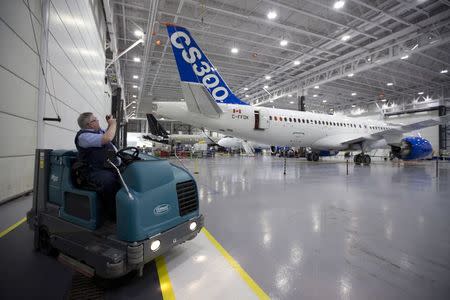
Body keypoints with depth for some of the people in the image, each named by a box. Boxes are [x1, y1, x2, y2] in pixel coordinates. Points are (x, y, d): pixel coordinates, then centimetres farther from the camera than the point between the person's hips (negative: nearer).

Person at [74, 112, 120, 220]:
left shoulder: (98, 131, 20)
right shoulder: (83, 136, -8)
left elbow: (106, 134, 44)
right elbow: (107, 138, -22)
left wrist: (110, 125, 25)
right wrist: (113, 124, -6)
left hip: (112, 167, 9)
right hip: (96, 171, -8)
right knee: (109, 180, -39)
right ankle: (112, 214, -24)